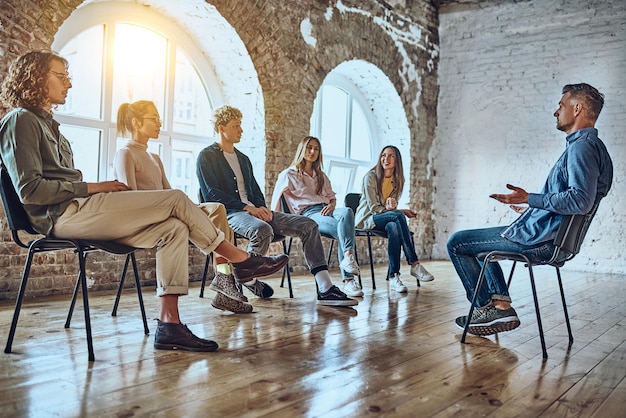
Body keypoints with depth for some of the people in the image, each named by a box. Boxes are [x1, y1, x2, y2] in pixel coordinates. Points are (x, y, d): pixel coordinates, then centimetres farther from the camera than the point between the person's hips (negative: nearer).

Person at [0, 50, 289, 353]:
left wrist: (94, 189, 4)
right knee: (176, 200, -14)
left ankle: (169, 324, -14)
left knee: (174, 229, -8)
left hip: (77, 211, 9)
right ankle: (242, 261, -2)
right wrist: (93, 188, -12)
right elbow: (30, 189, -14)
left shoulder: (45, 122, 27)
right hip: (64, 215, -9)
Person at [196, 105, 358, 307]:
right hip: (229, 214, -7)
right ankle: (246, 278, -11)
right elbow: (212, 194, -10)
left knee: (308, 225, -9)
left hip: (254, 211, 7)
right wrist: (247, 207, -17)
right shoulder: (206, 157, 2)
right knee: (263, 230, -40)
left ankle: (325, 289, -17)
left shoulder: (243, 158, 26)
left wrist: (262, 208, 0)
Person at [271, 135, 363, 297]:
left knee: (346, 212, -36)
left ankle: (348, 257, -53)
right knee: (342, 229, -36)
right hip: (307, 214, -4)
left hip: (325, 211, 5)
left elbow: (332, 197, 29)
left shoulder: (321, 176, 33)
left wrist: (331, 205, 5)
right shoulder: (288, 174, 15)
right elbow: (275, 200, 8)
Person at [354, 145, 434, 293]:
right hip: (367, 218, -4)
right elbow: (373, 207, -12)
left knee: (394, 227, -36)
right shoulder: (371, 176, -9)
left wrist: (392, 206, -18)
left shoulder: (398, 180, 7)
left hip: (387, 219, 4)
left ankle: (393, 276, -38)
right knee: (398, 216, -34)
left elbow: (392, 206, 9)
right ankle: (414, 264, -35)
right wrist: (401, 211, -20)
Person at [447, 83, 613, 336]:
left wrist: (529, 199, -23)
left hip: (541, 240, -11)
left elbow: (580, 201, -31)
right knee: (480, 242, 28)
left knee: (456, 243, -6)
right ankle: (501, 305, 15)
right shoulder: (589, 145, 16)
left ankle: (488, 308, 3)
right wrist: (531, 208, 27)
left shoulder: (583, 146, -17)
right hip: (551, 237, 11)